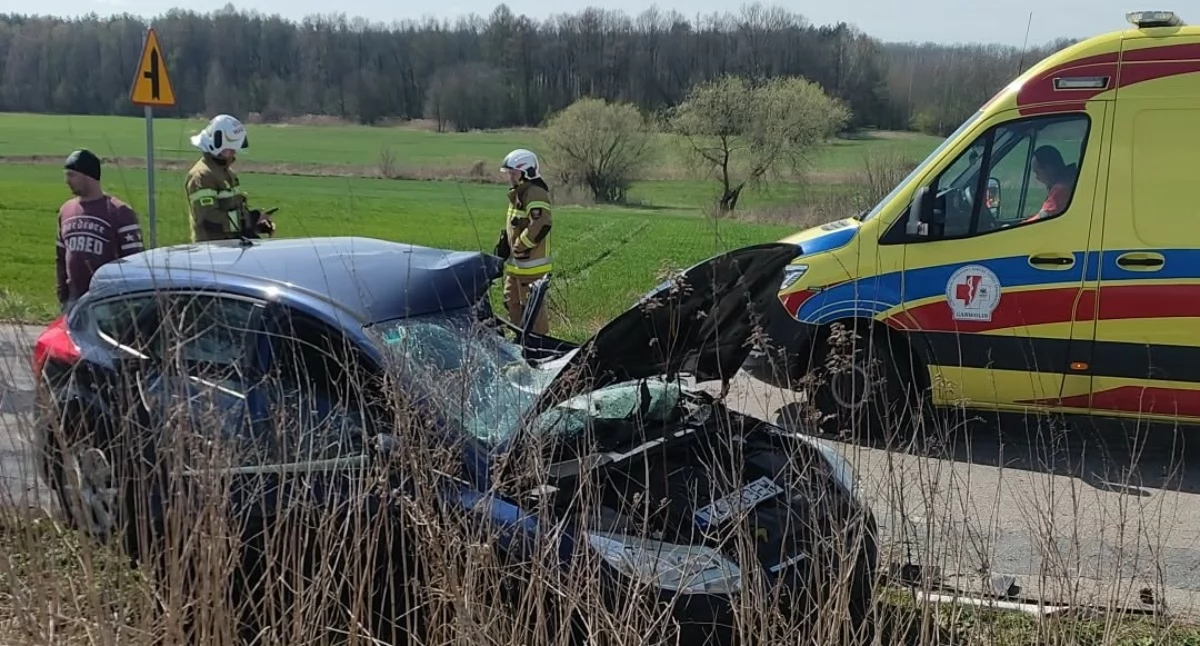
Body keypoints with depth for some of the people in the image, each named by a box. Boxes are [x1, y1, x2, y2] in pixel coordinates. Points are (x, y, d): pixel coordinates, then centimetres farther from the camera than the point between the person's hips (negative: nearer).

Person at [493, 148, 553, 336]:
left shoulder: (535, 194, -17)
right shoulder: (518, 193, 17)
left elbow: (541, 225, -29)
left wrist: (519, 246, -20)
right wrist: (504, 241, 12)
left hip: (531, 264, -11)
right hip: (516, 263, 11)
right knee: (512, 302, 19)